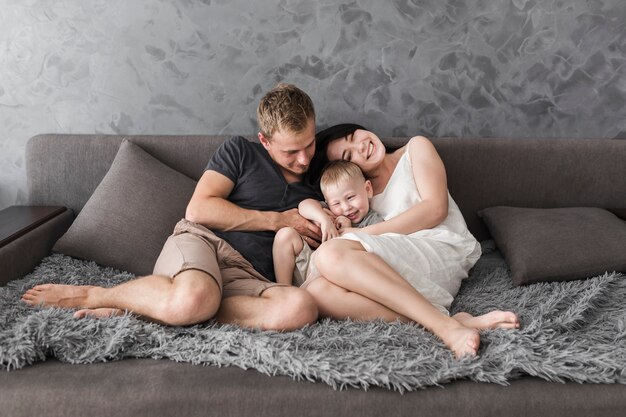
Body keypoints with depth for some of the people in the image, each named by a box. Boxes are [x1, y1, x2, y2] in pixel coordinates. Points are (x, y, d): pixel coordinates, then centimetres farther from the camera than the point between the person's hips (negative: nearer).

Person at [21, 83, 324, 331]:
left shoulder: (313, 194, 22)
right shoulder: (240, 152, 13)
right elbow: (198, 209, 0)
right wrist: (276, 221, 1)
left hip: (245, 276, 3)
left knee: (302, 307, -34)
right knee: (193, 299, -42)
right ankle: (90, 295, -11)